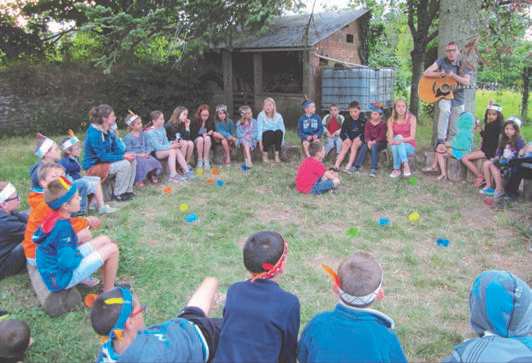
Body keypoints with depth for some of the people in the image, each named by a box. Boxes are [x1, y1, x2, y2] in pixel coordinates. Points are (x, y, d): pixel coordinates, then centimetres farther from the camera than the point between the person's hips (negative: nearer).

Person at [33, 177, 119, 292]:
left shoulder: (53, 218, -2)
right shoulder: (63, 227, -29)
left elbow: (37, 236, 16)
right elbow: (68, 262, -34)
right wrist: (79, 256, -11)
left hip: (55, 268, 9)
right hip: (62, 279, -9)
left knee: (104, 240, 12)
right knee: (112, 249, -9)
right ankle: (108, 293, 6)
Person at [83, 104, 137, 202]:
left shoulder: (108, 131, 1)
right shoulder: (93, 134, -24)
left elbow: (116, 149, 5)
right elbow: (103, 156, -25)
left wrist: (125, 154, -15)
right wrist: (123, 157, -23)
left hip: (105, 161, 9)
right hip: (94, 167, -9)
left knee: (132, 160, -3)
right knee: (124, 164, -25)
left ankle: (128, 190, 5)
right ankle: (118, 194, -10)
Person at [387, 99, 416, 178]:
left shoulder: (411, 118, -8)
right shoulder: (391, 120, -1)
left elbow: (412, 137, -13)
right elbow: (390, 138, -8)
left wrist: (401, 140, -30)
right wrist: (392, 141, -32)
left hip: (409, 146, -2)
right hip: (396, 146, 2)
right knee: (395, 144, -32)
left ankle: (397, 169, -26)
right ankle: (406, 165, -30)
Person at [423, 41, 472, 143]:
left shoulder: (463, 65, 3)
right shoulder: (442, 61, 0)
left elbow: (467, 82, -11)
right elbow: (426, 73, -6)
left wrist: (453, 75, -24)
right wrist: (440, 74, -21)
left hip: (458, 98, 3)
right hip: (442, 94, -2)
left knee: (454, 130, 2)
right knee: (445, 110, -36)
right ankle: (440, 140, -31)